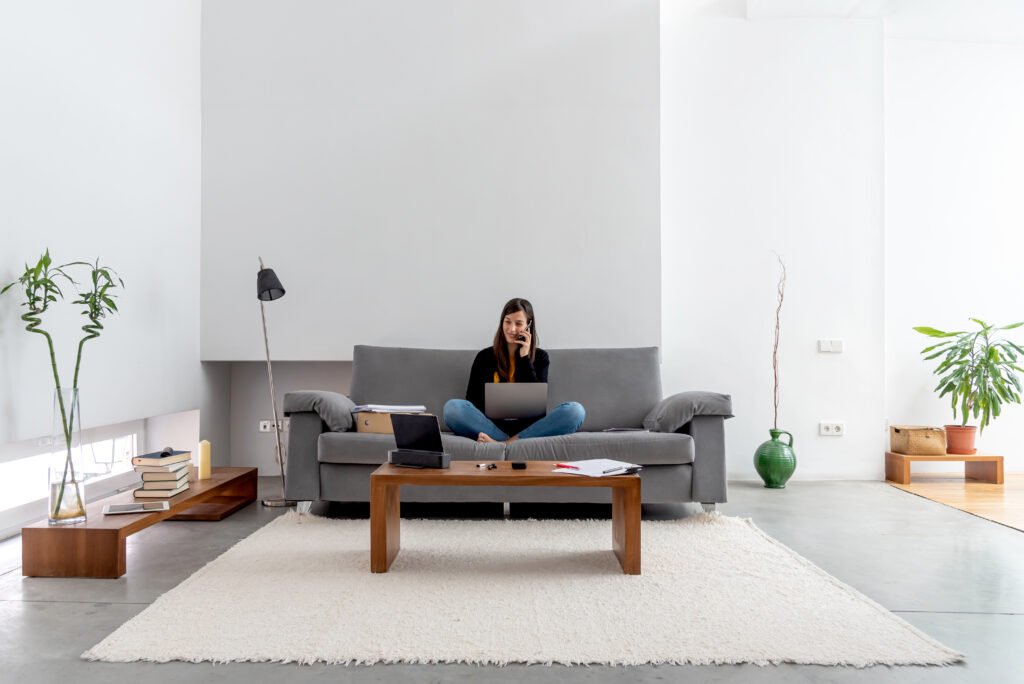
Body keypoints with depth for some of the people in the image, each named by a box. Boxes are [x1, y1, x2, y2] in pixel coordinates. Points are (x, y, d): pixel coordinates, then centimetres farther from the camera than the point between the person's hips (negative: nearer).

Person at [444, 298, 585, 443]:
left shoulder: (540, 356, 12)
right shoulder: (485, 356, 11)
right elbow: (472, 399, 7)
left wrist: (525, 358, -3)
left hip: (528, 427, 0)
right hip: (492, 426, 0)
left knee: (575, 410, -26)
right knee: (453, 407, -26)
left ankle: (504, 444, -32)